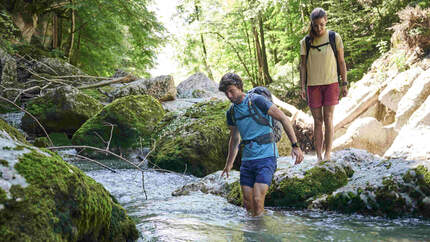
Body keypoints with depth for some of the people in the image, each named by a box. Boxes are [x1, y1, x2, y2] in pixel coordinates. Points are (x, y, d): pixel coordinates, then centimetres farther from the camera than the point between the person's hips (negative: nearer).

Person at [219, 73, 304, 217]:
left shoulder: (256, 101, -9)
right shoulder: (231, 112, 11)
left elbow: (283, 119, -9)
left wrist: (295, 146, -13)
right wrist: (229, 163, 30)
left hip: (266, 156, -6)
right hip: (247, 158, 6)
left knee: (257, 200, -14)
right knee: (247, 203, 6)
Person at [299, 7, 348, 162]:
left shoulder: (335, 38, 1)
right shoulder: (306, 41, 3)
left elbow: (341, 62, 5)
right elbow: (303, 65, 6)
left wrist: (344, 84, 2)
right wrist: (302, 87, 0)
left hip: (331, 83, -1)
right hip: (313, 85, 1)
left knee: (328, 119, -5)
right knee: (317, 121, 2)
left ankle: (327, 154, 0)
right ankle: (318, 156, 5)